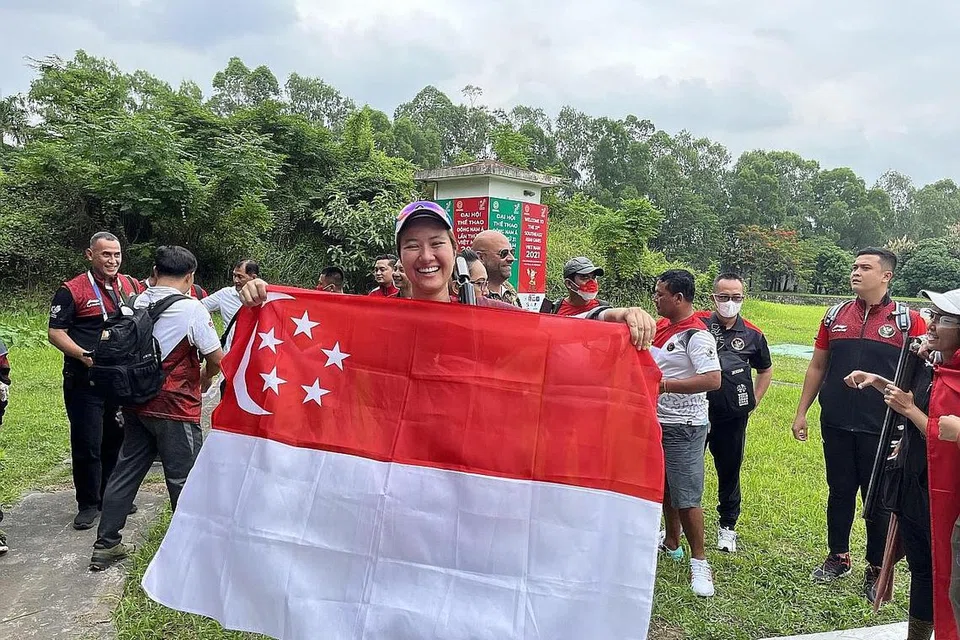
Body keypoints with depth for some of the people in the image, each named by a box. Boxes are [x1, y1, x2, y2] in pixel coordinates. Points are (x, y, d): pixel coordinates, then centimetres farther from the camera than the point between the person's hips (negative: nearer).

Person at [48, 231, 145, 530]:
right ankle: (88, 504, 17)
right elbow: (55, 332, -8)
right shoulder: (72, 290, -7)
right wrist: (84, 355, -21)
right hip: (84, 381, -4)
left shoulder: (132, 287, 6)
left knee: (116, 439, 14)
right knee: (87, 444, 2)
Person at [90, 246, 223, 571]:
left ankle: (106, 545, 25)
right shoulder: (192, 309, -15)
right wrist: (204, 381, 10)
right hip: (176, 409, -6)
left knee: (127, 471, 15)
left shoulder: (138, 303, 3)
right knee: (184, 480, 5)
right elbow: (216, 359, -11)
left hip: (136, 403, 7)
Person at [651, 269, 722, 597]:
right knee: (665, 488, 20)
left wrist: (664, 385, -28)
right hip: (658, 422, 9)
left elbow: (713, 379, -28)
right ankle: (671, 542, 36)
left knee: (686, 496, -3)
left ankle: (699, 561, 10)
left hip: (683, 428, -9)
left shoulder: (696, 335, -18)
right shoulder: (663, 327, 8)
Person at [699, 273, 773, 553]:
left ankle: (727, 526, 32)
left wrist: (753, 402, 10)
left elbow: (766, 370, 17)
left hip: (732, 417, 1)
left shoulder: (752, 335, 0)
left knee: (729, 472, 14)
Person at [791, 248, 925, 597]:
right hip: (836, 425, 3)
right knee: (839, 493, 14)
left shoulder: (908, 320, -4)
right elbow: (817, 366, 10)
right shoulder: (836, 315, 5)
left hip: (881, 430, -3)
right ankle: (838, 557, 31)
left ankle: (876, 568, 25)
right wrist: (801, 413, 9)